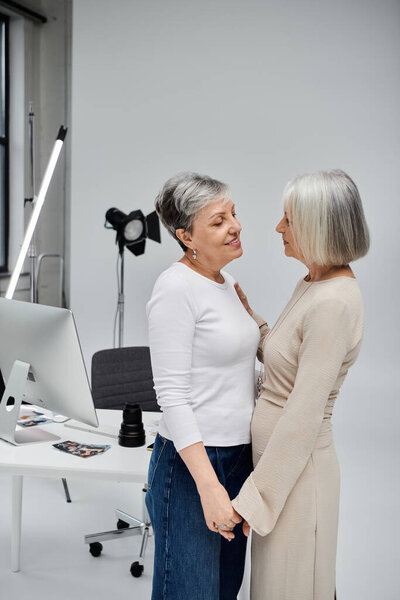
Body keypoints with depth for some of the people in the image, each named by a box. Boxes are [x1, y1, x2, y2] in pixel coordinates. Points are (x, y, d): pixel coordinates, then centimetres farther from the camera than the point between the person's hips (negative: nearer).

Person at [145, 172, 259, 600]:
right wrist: (209, 487, -23)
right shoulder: (176, 287, -16)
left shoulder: (225, 284, 11)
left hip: (239, 460, 9)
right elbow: (172, 395, -20)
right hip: (191, 465, -9)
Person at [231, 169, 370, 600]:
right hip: (277, 455, 9)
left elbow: (304, 416, -25)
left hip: (297, 467, -9)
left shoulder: (334, 302, -24)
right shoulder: (312, 283, 6)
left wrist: (254, 498, -21)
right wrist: (246, 314, 8)